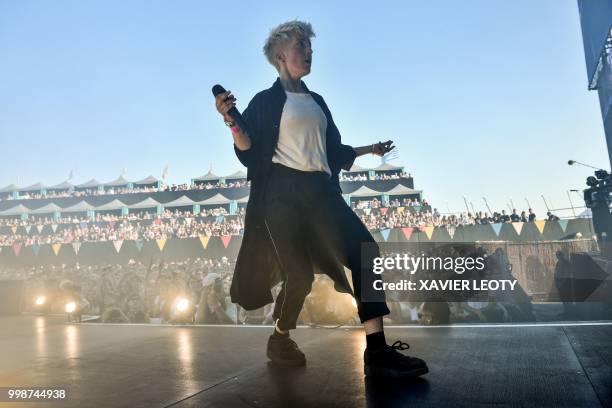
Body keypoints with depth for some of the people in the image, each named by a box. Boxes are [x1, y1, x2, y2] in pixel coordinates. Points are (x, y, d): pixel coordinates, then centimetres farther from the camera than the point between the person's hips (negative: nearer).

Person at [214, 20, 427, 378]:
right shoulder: (266, 101, 5)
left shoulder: (316, 101, 22)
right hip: (283, 192, -5)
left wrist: (370, 149, 31)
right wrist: (231, 121, -20)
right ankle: (280, 340, 21)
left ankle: (377, 351, -14)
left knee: (364, 252, -14)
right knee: (300, 273, -9)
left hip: (320, 191, 6)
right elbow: (249, 152, -4)